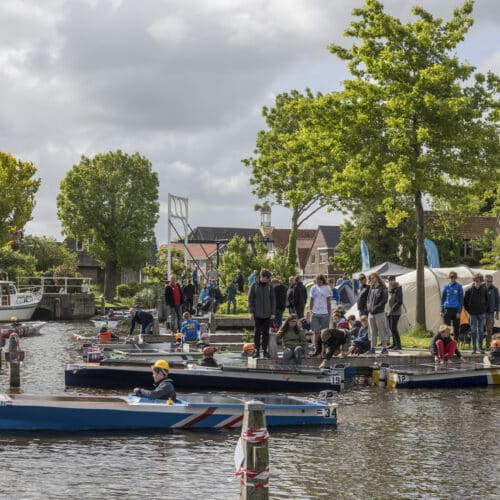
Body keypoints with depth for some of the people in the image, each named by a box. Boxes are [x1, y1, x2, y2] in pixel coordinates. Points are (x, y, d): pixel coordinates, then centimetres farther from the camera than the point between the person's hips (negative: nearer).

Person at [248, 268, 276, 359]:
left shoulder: (270, 287, 5)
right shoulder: (254, 286, 0)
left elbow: (273, 300, 8)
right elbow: (250, 299, 1)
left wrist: (273, 313, 2)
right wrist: (251, 312, -5)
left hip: (267, 314, 2)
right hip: (257, 314, -2)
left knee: (266, 332, 4)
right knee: (257, 332, 1)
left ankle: (265, 350, 9)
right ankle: (257, 350, 7)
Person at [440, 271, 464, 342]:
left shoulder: (459, 287, 0)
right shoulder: (446, 286, 6)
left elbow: (461, 299, 0)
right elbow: (443, 299, 10)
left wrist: (459, 311, -7)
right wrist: (442, 311, 3)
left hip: (456, 309, -1)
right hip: (447, 309, 1)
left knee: (456, 327, 5)